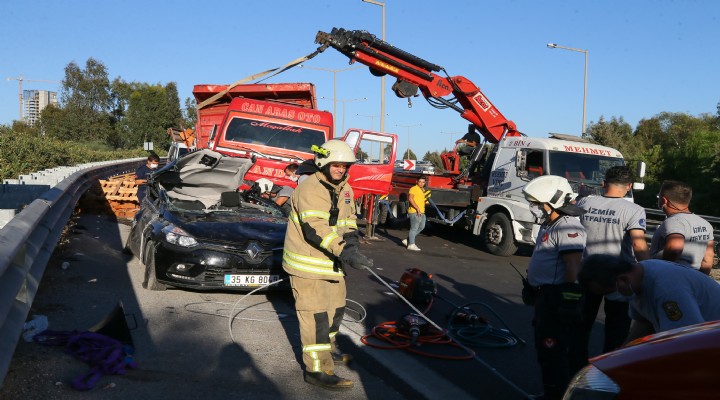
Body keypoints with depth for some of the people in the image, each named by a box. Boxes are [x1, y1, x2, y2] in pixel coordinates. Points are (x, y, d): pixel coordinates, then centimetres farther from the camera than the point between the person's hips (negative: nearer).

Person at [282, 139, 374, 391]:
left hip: (331, 261, 9)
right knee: (316, 315, -8)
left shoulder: (344, 188, 7)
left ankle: (326, 350, 42)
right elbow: (315, 228, -33)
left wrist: (351, 237, -11)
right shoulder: (310, 189, -23)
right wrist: (345, 252, -41)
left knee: (336, 308, 21)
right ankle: (317, 370, 0)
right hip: (307, 262, -9)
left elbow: (349, 218, 13)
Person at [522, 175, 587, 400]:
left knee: (550, 347, -3)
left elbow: (573, 267, -25)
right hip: (547, 294, 11)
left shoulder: (567, 228, -20)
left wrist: (570, 299, -27)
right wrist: (532, 285, 28)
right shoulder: (550, 225, 14)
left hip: (557, 296, -11)